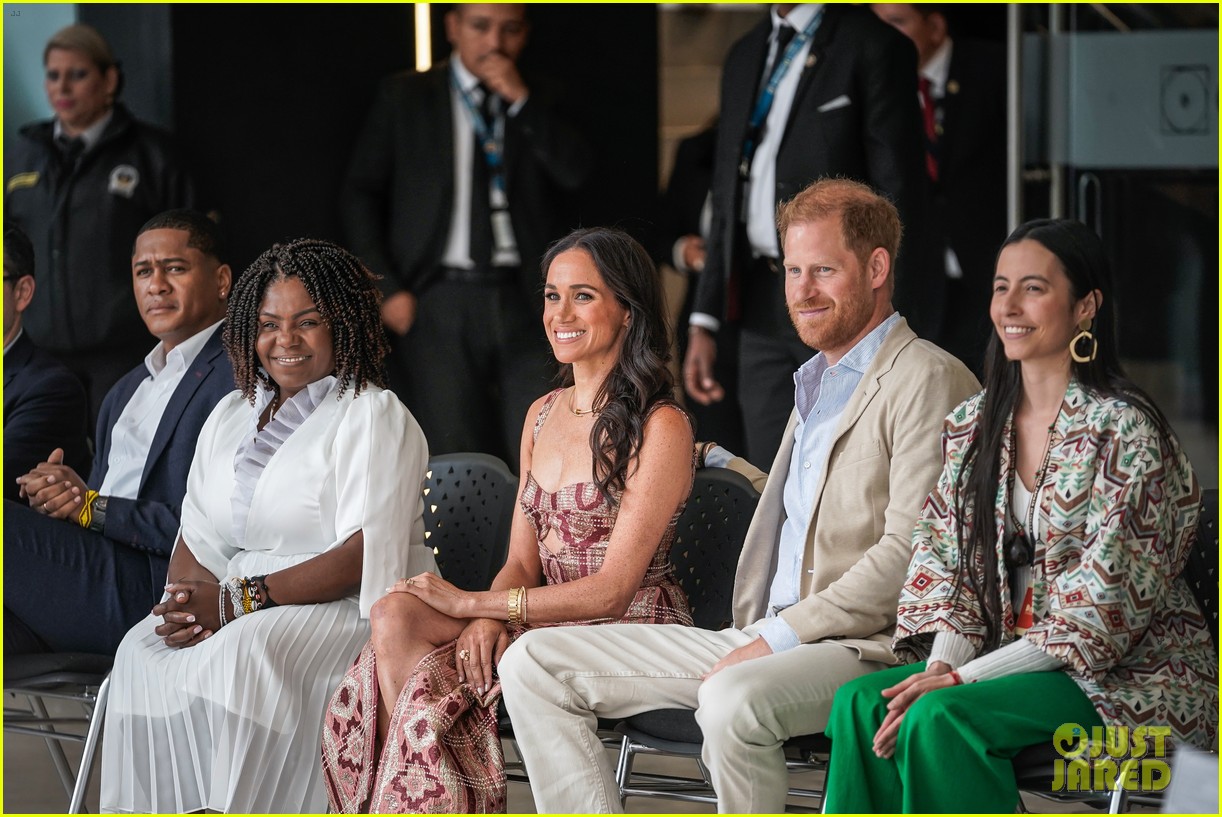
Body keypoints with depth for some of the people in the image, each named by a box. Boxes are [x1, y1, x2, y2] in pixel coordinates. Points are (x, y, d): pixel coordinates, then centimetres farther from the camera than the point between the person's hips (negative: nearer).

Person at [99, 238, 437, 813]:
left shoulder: (373, 416, -4)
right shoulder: (231, 415, 19)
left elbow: (368, 556, -15)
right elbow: (199, 535, 15)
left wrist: (238, 601, -20)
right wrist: (185, 603, -10)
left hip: (354, 612, -6)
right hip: (248, 607, 6)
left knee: (246, 652, -35)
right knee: (143, 651, -22)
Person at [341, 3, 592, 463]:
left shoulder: (539, 101, 13)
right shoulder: (405, 97, 9)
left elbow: (575, 174, -3)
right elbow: (360, 195, 8)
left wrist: (521, 100, -9)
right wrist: (386, 289, -2)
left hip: (525, 301, 1)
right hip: (440, 302, -1)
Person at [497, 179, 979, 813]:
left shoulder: (928, 381, -6)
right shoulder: (815, 385, 24)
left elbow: (907, 554, -16)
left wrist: (778, 637, -17)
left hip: (864, 650, -9)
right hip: (763, 641, 9)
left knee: (735, 698, -41)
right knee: (533, 664, -1)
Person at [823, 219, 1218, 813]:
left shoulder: (1124, 430, -13)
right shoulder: (972, 425, 9)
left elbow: (1102, 610, -17)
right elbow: (945, 564, 9)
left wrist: (961, 678, -20)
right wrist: (942, 661, -13)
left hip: (1129, 673, -7)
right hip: (1014, 659, 7)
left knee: (942, 717, -30)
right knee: (859, 703, -18)